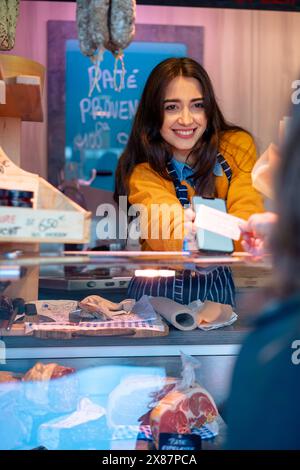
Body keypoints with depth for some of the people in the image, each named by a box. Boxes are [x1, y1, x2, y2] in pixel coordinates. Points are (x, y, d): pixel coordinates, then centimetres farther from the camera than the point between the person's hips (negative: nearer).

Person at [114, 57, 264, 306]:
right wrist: (182, 232, -48)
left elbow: (246, 211, -13)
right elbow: (158, 226, -25)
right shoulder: (143, 171, -7)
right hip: (160, 288, -1)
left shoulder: (238, 147, -1)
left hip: (219, 285, 2)